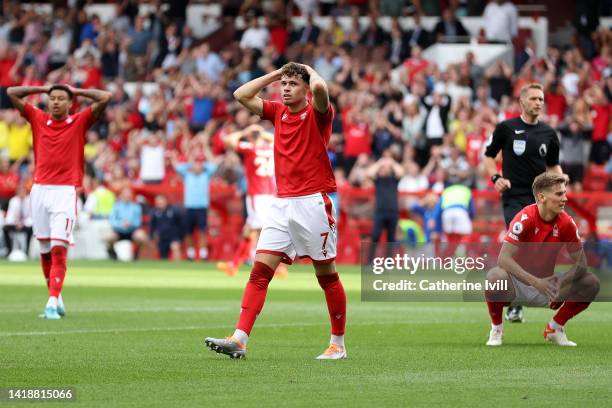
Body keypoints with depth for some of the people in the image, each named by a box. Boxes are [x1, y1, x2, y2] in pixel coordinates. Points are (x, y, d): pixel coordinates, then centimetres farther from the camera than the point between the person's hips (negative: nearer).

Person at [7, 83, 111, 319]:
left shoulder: (80, 122, 5)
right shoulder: (38, 119, 11)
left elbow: (105, 98, -4)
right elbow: (11, 93, 12)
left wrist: (77, 92, 7)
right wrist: (43, 88, 15)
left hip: (65, 191, -3)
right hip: (39, 190, 3)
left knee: (59, 248, -13)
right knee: (45, 250, 8)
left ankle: (52, 303, -19)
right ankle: (55, 297, 21)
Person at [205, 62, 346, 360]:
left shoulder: (317, 113, -4)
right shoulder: (278, 112, 13)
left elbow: (319, 87, -25)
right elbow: (241, 95, 11)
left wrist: (309, 69, -3)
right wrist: (277, 72, 10)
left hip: (313, 203, -5)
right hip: (281, 204, 5)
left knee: (326, 275, 3)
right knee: (260, 270, -6)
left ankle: (338, 344, 14)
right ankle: (239, 340, -14)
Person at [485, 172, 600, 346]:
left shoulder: (566, 223, -9)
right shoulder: (525, 218, -22)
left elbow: (581, 263, -6)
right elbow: (503, 259, -29)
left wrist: (561, 282, -28)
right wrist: (535, 282, -39)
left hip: (545, 284, 4)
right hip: (518, 283, -4)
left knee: (591, 283, -14)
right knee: (495, 276, -38)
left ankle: (555, 327, 7)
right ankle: (496, 329, -10)